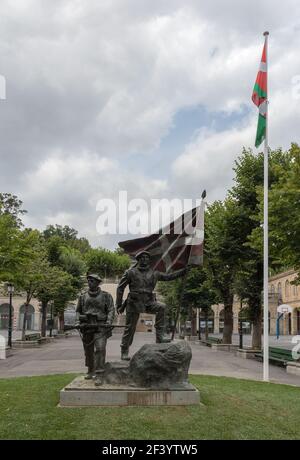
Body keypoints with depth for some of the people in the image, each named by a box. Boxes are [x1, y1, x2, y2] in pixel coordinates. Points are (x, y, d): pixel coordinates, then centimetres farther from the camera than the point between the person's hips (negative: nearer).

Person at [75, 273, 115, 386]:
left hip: (100, 327, -4)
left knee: (100, 349, -16)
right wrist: (78, 322, 0)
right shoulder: (83, 296, 10)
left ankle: (99, 375, -16)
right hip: (86, 326, 4)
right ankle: (90, 370, 34)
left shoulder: (106, 296, 2)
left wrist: (109, 322, -17)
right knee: (88, 350, 14)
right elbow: (78, 311, 16)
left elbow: (111, 310, -2)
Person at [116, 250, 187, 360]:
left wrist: (183, 271, 6)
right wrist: (119, 305, 1)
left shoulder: (154, 273, 10)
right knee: (130, 328, 1)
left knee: (161, 307, -25)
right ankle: (124, 352, 18)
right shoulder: (131, 272, 1)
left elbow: (168, 276, 14)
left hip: (148, 303, 2)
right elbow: (120, 288, 4)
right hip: (134, 303, -2)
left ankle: (159, 337, -20)